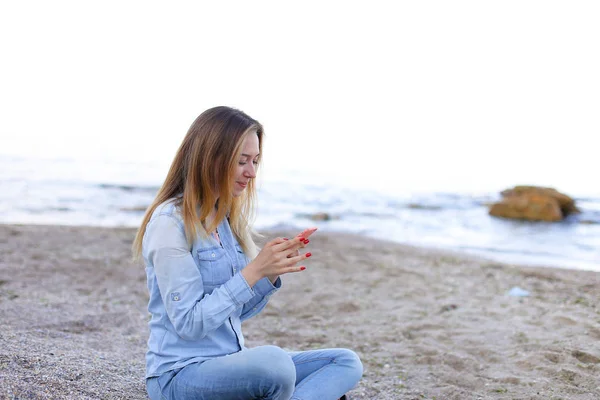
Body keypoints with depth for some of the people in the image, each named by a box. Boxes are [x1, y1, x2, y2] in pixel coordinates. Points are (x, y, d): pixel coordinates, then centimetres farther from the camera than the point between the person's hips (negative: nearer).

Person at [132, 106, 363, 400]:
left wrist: (272, 272, -5)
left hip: (229, 365, 8)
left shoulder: (226, 219, 10)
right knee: (274, 361, -37)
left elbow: (238, 311, 12)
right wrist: (253, 271, -21)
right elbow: (188, 323, -18)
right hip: (180, 376, -8)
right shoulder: (170, 222, -14)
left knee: (346, 363, -2)